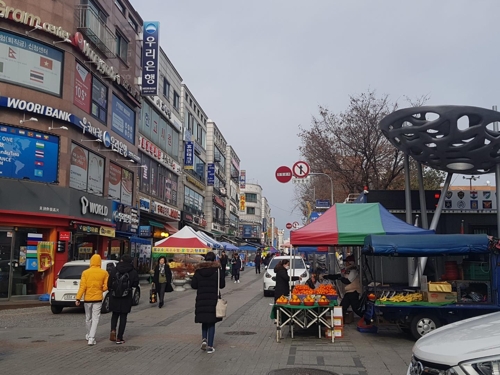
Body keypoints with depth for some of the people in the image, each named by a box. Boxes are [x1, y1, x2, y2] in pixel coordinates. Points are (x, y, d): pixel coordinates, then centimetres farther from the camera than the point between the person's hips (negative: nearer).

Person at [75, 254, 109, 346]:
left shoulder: (85, 272, -5)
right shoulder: (104, 273, -5)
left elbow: (82, 286, -10)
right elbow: (106, 286, -9)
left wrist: (78, 298, -10)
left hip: (87, 299, 1)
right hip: (98, 299, -1)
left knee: (88, 318, 18)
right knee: (95, 319, 3)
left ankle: (88, 335, 35)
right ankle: (91, 338, -5)